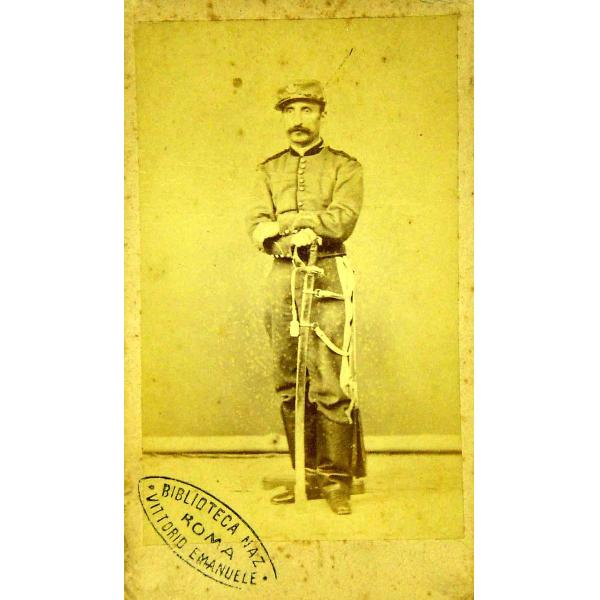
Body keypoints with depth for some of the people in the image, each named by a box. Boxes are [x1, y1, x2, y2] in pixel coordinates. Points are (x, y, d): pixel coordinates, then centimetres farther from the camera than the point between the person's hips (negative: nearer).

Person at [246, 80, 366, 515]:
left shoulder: (345, 166, 8)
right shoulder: (269, 170, 17)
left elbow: (343, 219, -9)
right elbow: (257, 228, 4)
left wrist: (285, 221, -7)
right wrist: (296, 236, -14)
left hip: (328, 276, -4)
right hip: (283, 277, 4)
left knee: (331, 385, -8)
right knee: (289, 385, 5)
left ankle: (337, 480, 3)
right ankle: (308, 477, 15)